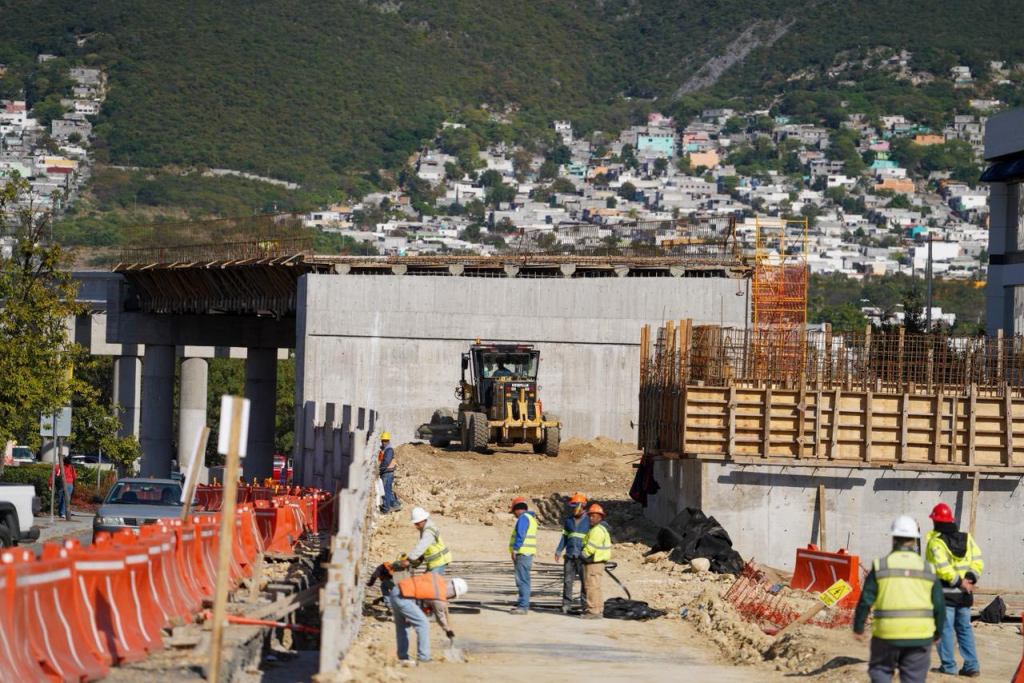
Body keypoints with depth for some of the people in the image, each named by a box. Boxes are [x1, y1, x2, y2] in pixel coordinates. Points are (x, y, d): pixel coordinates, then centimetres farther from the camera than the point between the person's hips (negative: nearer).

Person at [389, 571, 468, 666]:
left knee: (402, 626, 18)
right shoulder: (439, 599, -10)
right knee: (423, 624, -3)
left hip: (396, 590, 9)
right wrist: (448, 630, 25)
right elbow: (441, 617, 6)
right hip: (403, 598, -9)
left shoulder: (438, 580, 8)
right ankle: (423, 659, -1)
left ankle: (403, 658, 24)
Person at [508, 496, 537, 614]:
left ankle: (523, 607, -14)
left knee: (522, 580, -11)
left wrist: (514, 550, -20)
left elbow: (520, 536, -21)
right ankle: (522, 604, 25)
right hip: (528, 554, 11)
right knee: (523, 580, 17)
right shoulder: (531, 518, 19)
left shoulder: (523, 518, -12)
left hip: (522, 553, -11)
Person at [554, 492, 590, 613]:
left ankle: (585, 605, 3)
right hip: (570, 555, 4)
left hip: (583, 556, -4)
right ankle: (566, 604, 6)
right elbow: (564, 536, 18)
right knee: (567, 580, 2)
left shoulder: (588, 520, 0)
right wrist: (559, 551, 9)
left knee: (585, 581, -1)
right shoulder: (569, 520, 14)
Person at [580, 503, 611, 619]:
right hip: (598, 561, 11)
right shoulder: (603, 528, 19)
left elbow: (590, 547, -21)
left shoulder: (597, 530, -17)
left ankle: (593, 611, -10)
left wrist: (583, 554, -5)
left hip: (593, 562, -11)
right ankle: (599, 610, 22)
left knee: (591, 586, -9)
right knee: (596, 587, 17)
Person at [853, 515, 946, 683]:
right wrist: (937, 632, 21)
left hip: (887, 634, -1)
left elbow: (865, 601, -2)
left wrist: (858, 628, 11)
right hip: (920, 636, 1)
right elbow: (939, 605, 6)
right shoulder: (928, 569, 3)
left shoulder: (881, 566, -1)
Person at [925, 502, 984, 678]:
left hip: (944, 593, -6)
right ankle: (972, 666, 12)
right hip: (964, 594, 6)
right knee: (965, 628, 14)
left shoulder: (936, 542, -12)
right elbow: (978, 561, 2)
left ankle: (948, 666, 1)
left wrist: (960, 582, -14)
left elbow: (942, 568, -21)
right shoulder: (967, 538, 7)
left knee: (945, 629, 1)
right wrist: (970, 579, -6)